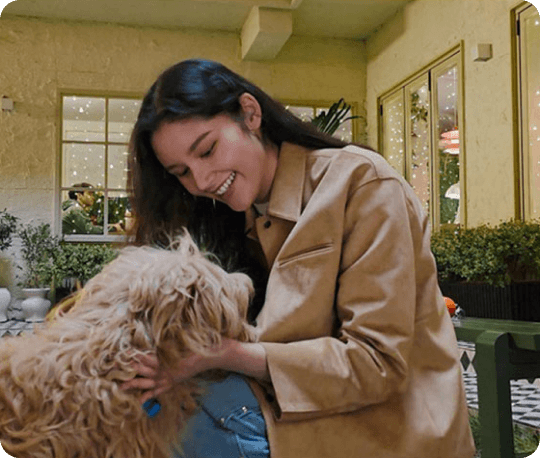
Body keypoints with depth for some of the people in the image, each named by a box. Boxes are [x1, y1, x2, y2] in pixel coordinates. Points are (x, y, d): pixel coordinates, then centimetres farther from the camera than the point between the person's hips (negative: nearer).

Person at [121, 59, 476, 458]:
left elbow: (380, 363, -19)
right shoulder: (241, 223, 9)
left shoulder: (359, 181, -14)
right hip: (315, 423, 6)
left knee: (190, 419, -23)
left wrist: (230, 355, -26)